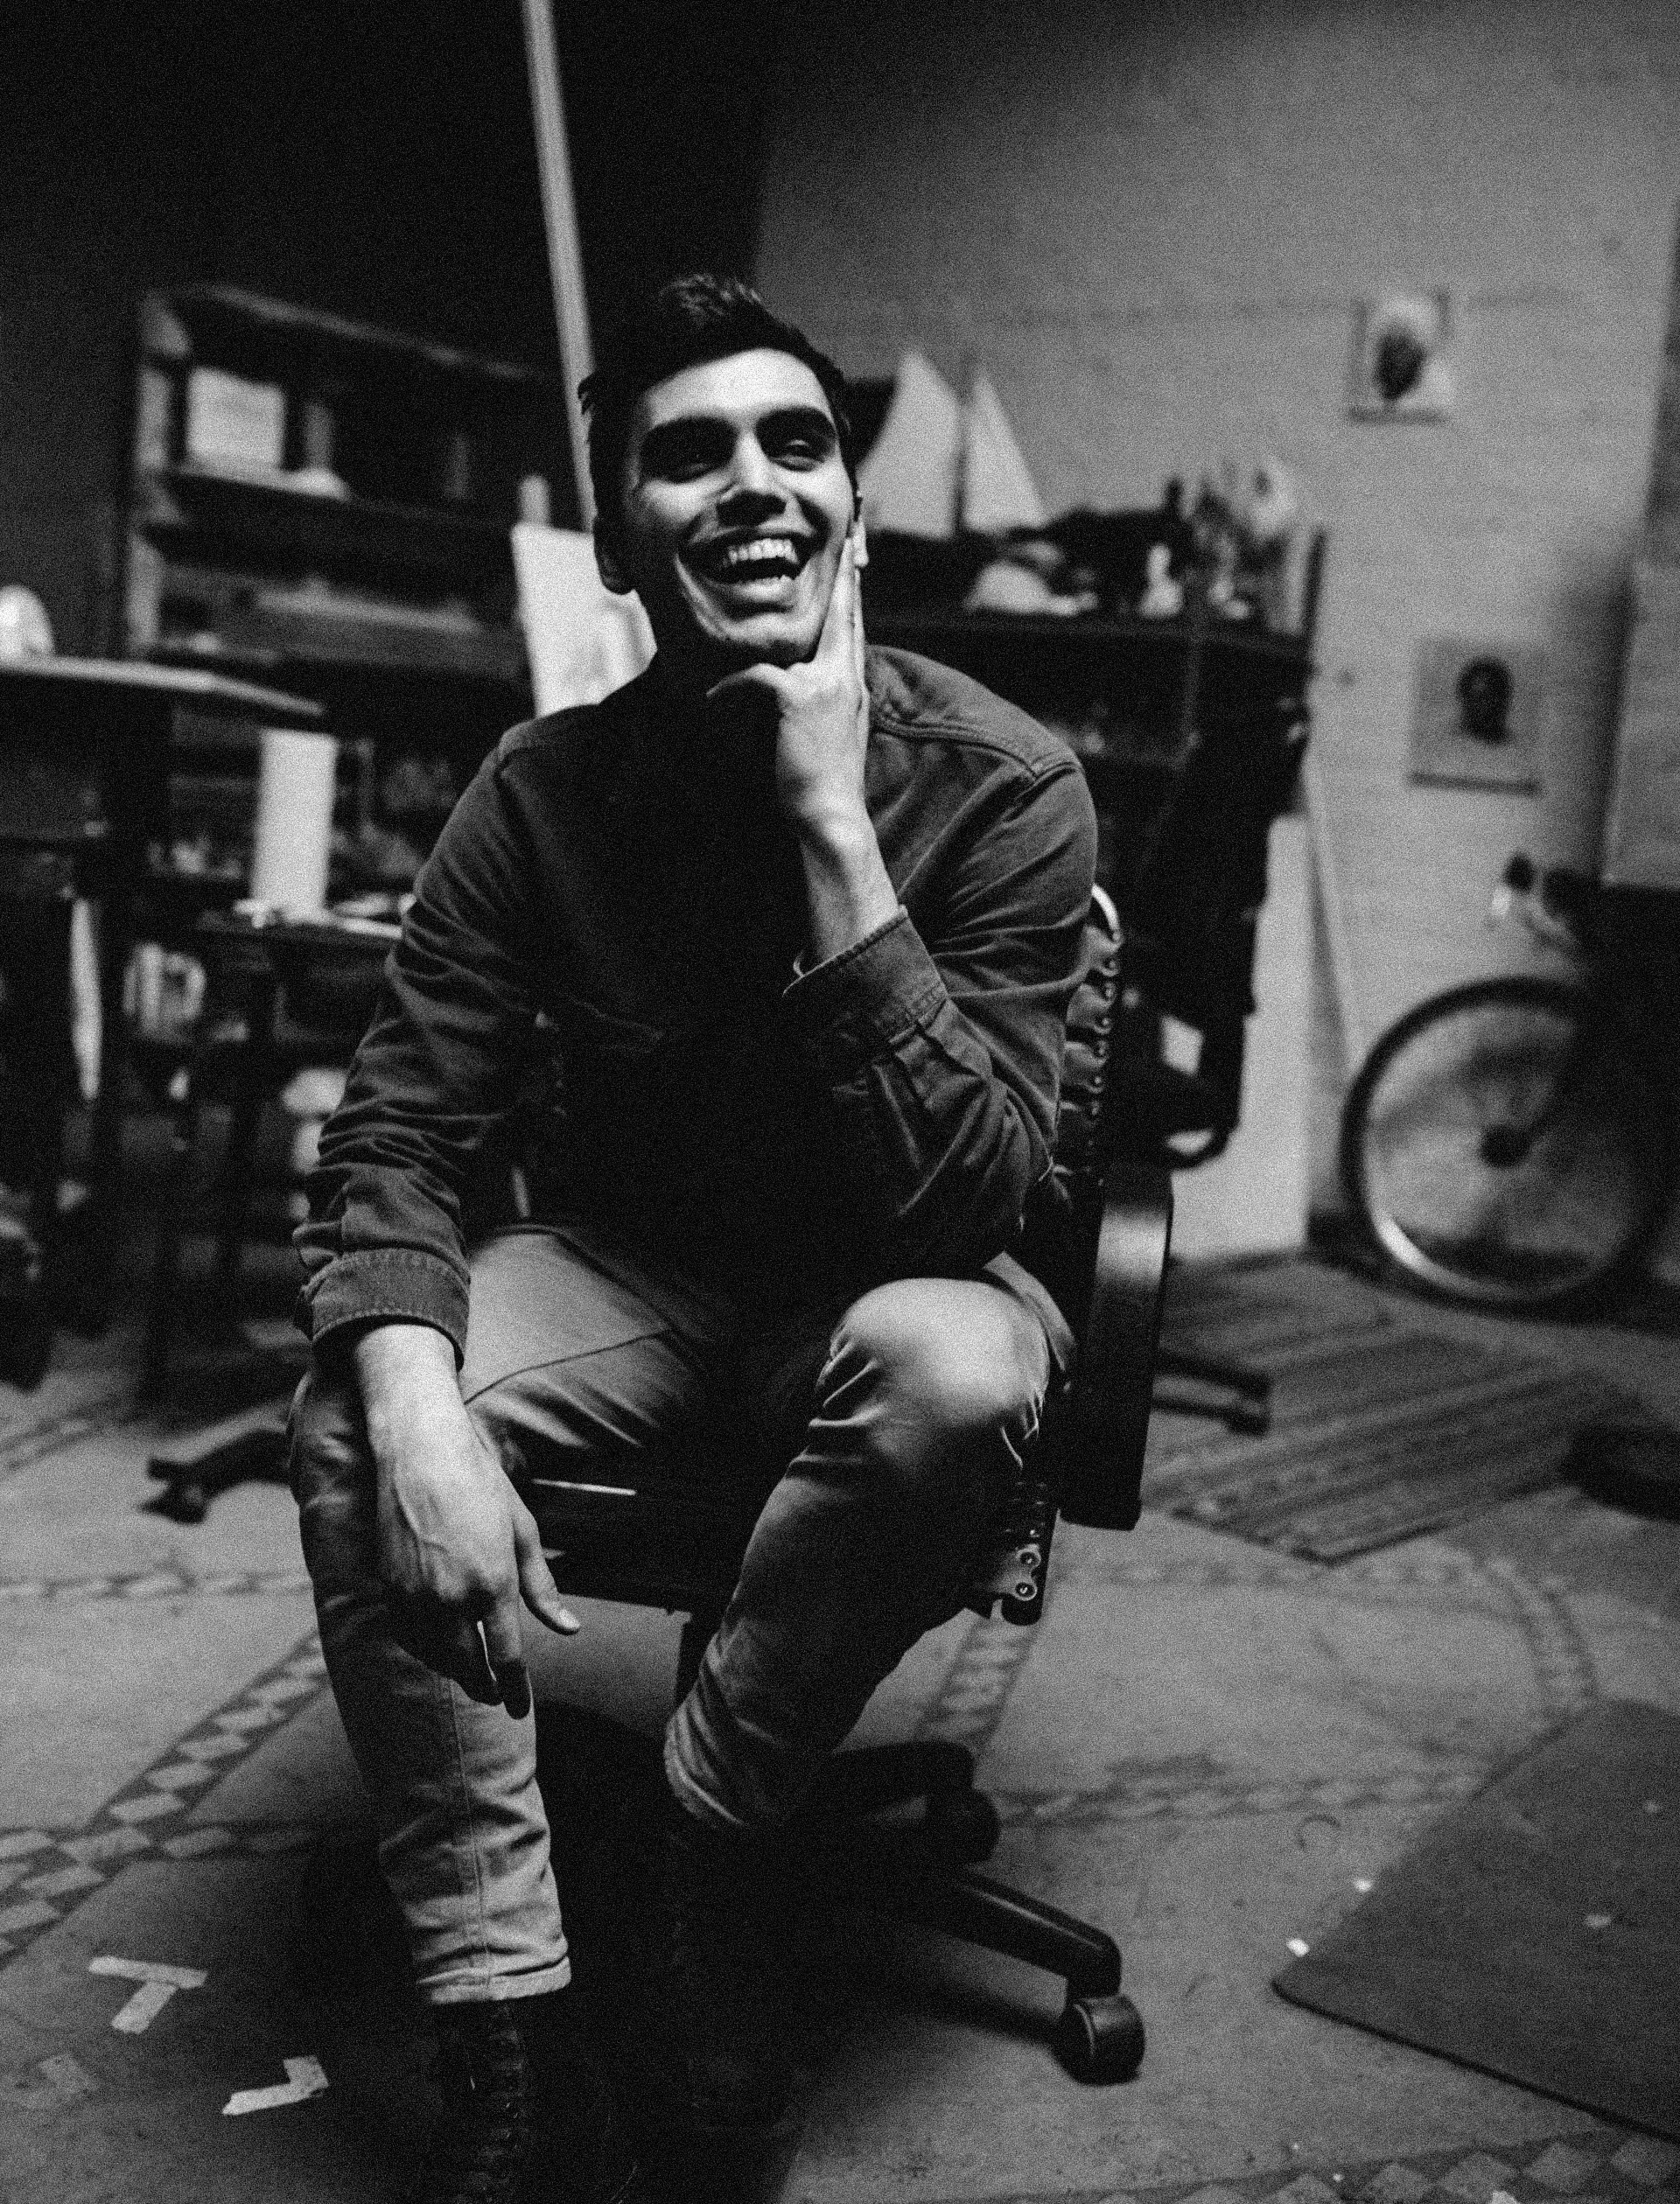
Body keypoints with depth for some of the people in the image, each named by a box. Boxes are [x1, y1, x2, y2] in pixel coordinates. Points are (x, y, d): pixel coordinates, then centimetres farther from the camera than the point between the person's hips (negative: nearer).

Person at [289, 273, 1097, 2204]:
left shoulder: (1001, 786, -19)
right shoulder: (547, 790, -11)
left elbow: (962, 1196, -28)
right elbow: (396, 1136, -13)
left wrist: (832, 825, -34)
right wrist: (418, 1415, -33)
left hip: (883, 1290, -2)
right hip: (632, 1271, 2)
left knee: (953, 1371, -37)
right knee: (350, 1426, -25)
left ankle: (710, 1842, -11)